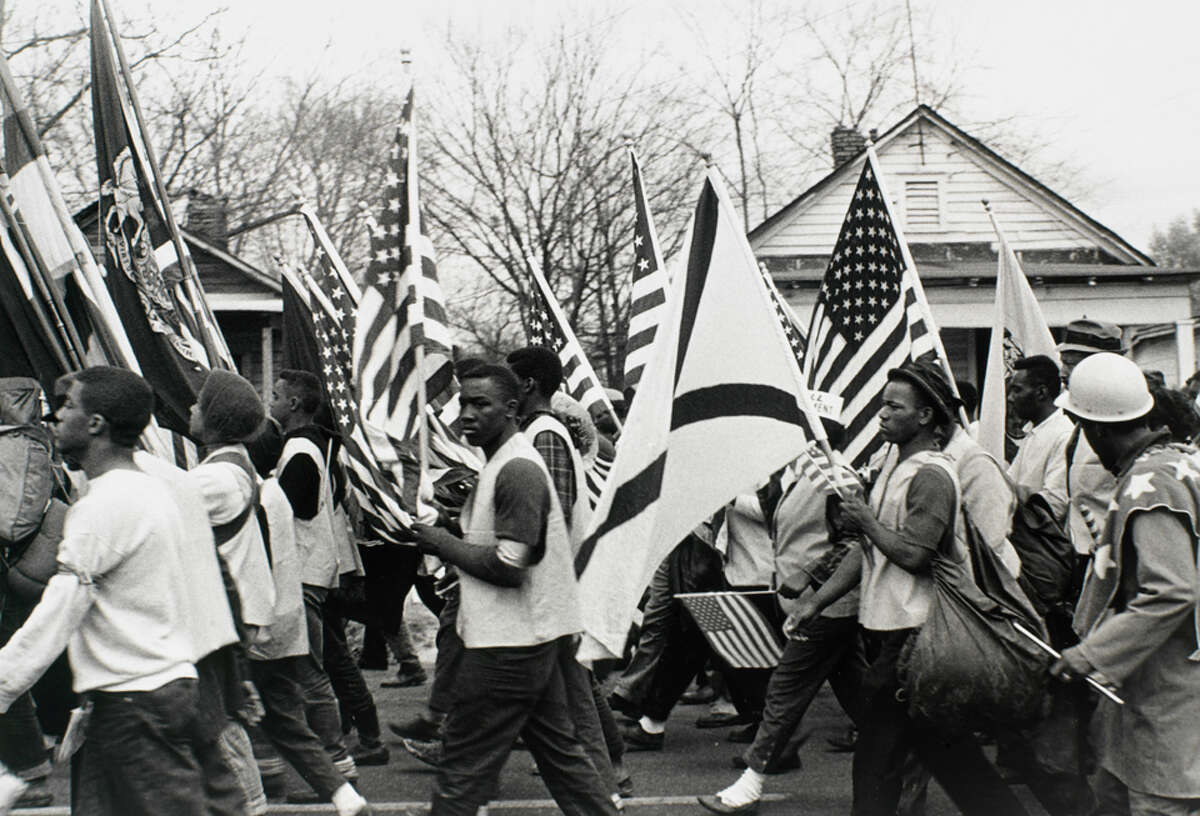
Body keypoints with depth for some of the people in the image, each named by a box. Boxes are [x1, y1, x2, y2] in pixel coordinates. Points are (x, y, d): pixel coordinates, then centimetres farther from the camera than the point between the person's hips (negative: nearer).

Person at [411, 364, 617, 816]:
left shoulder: (516, 470, -18)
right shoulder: (502, 464, 15)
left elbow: (509, 567, -22)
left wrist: (443, 543, -13)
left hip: (506, 645, -10)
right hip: (535, 639, 10)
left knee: (463, 762, -3)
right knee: (557, 748, 16)